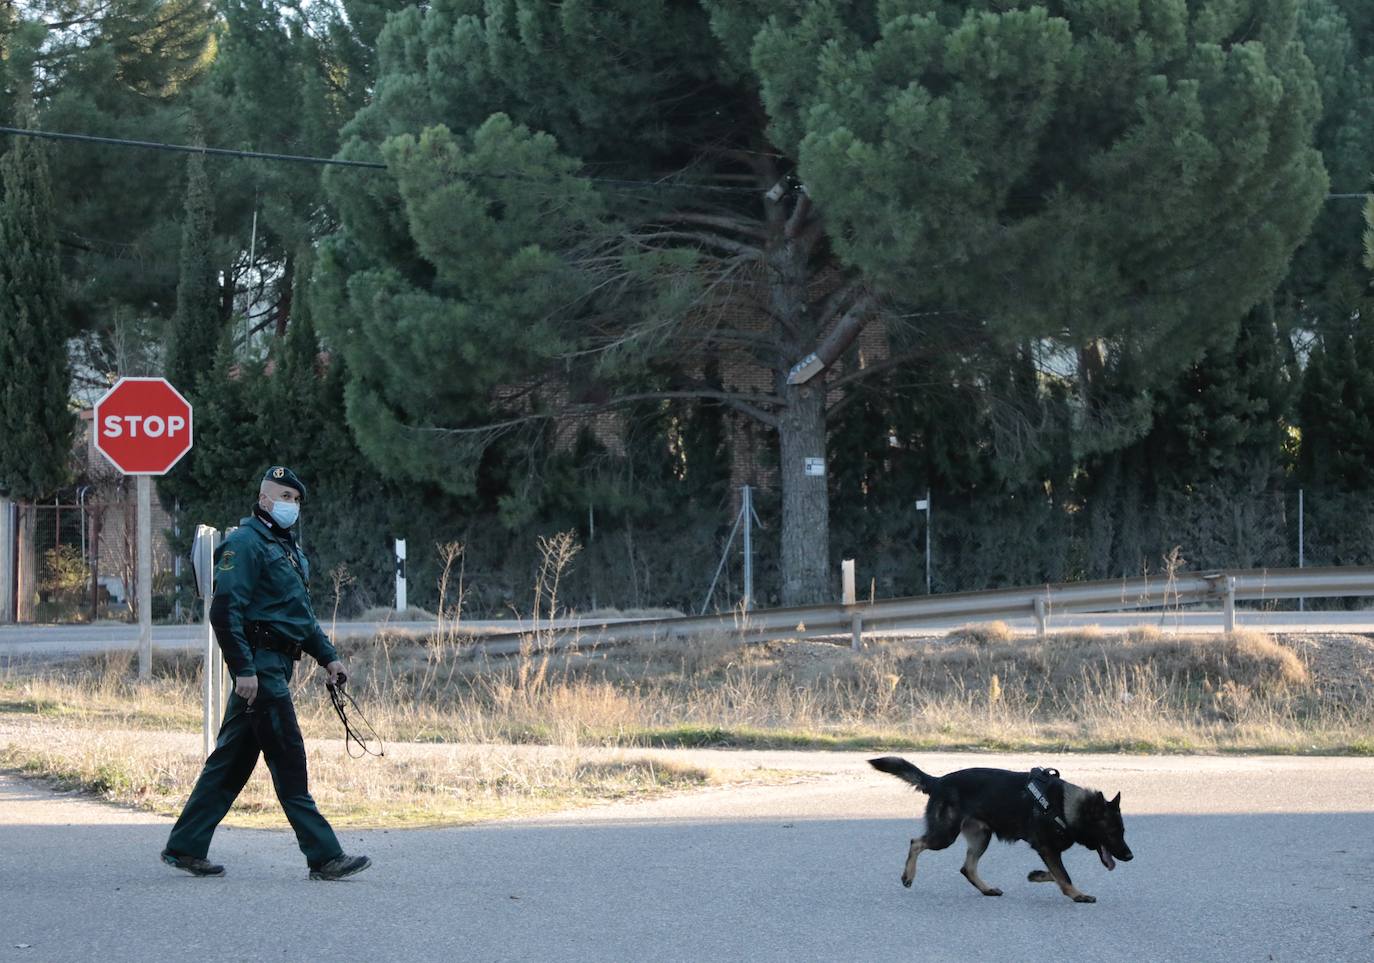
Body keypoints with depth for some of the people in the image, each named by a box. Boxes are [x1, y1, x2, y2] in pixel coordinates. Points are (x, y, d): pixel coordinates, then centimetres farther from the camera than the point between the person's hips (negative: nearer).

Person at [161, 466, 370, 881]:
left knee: (232, 760, 11)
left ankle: (185, 847, 16)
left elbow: (302, 613, 30)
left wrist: (327, 656, 19)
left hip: (276, 666, 10)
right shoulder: (245, 543, -9)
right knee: (289, 763, -8)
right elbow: (224, 610, -17)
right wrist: (243, 669, -22)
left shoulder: (287, 548, 22)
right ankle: (325, 857, -8)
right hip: (259, 665, -10)